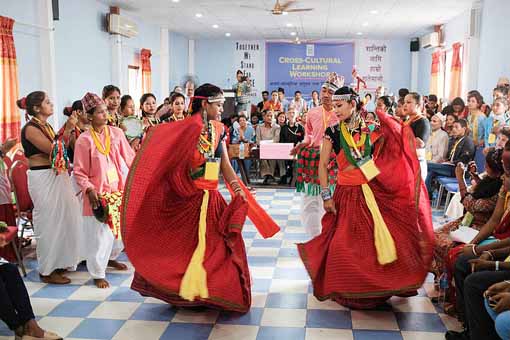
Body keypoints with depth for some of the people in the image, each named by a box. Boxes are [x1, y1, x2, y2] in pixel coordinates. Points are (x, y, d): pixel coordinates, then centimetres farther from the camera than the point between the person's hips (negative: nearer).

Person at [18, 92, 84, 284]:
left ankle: (59, 261, 26)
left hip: (56, 175, 8)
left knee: (62, 217, 13)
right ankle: (47, 270, 9)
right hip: (42, 178, -8)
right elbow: (53, 150, -18)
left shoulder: (46, 126, 12)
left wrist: (69, 129, 4)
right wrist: (68, 129, -16)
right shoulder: (30, 129, -13)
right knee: (49, 221, -2)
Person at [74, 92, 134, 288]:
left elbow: (130, 158, 4)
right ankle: (98, 274, 14)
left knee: (122, 228, 14)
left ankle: (110, 258, 42)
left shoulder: (117, 133, 2)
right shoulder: (84, 140, -8)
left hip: (119, 190, 4)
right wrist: (89, 189, -18)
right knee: (99, 234, -1)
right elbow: (79, 172, -6)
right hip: (98, 193, -4)